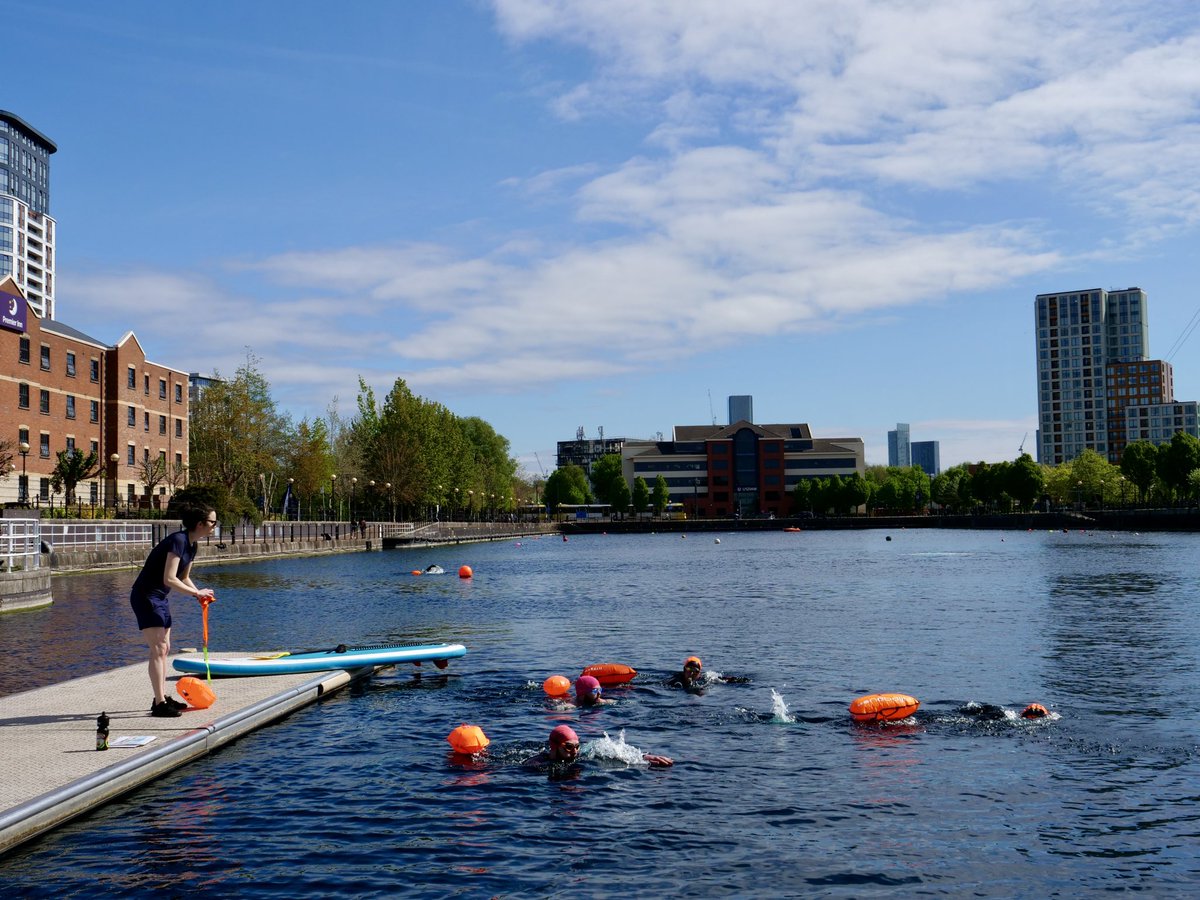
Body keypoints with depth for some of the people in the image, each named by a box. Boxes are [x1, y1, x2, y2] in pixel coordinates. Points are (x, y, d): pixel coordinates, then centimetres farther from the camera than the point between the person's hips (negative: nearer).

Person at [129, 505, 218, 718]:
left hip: (159, 598, 10)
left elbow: (184, 578, 20)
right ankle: (159, 704, -10)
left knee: (164, 649, 14)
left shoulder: (191, 545, 8)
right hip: (146, 596, -10)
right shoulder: (178, 541, -22)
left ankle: (163, 698, 22)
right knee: (158, 649, -11)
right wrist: (196, 592, -18)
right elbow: (169, 579, -28)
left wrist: (200, 594, 2)